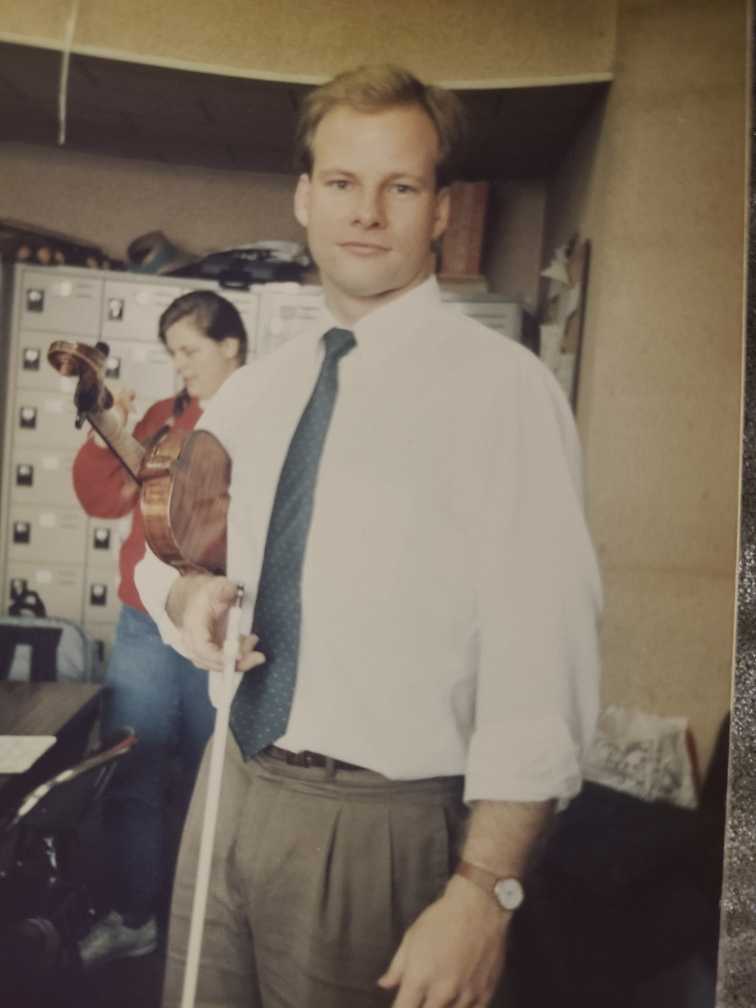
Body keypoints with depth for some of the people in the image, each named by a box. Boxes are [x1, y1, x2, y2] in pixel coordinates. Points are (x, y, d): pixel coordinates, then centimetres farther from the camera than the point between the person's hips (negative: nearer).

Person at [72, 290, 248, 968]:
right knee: (130, 773, 10)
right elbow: (105, 501, 10)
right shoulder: (164, 417, 9)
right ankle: (133, 918, 30)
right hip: (146, 624, 5)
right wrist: (105, 436, -4)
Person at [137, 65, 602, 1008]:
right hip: (229, 793, 6)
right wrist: (188, 594, -4)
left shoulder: (501, 385, -14)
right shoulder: (251, 391, 7)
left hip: (379, 831, -6)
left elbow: (540, 658, -19)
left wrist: (483, 892, -22)